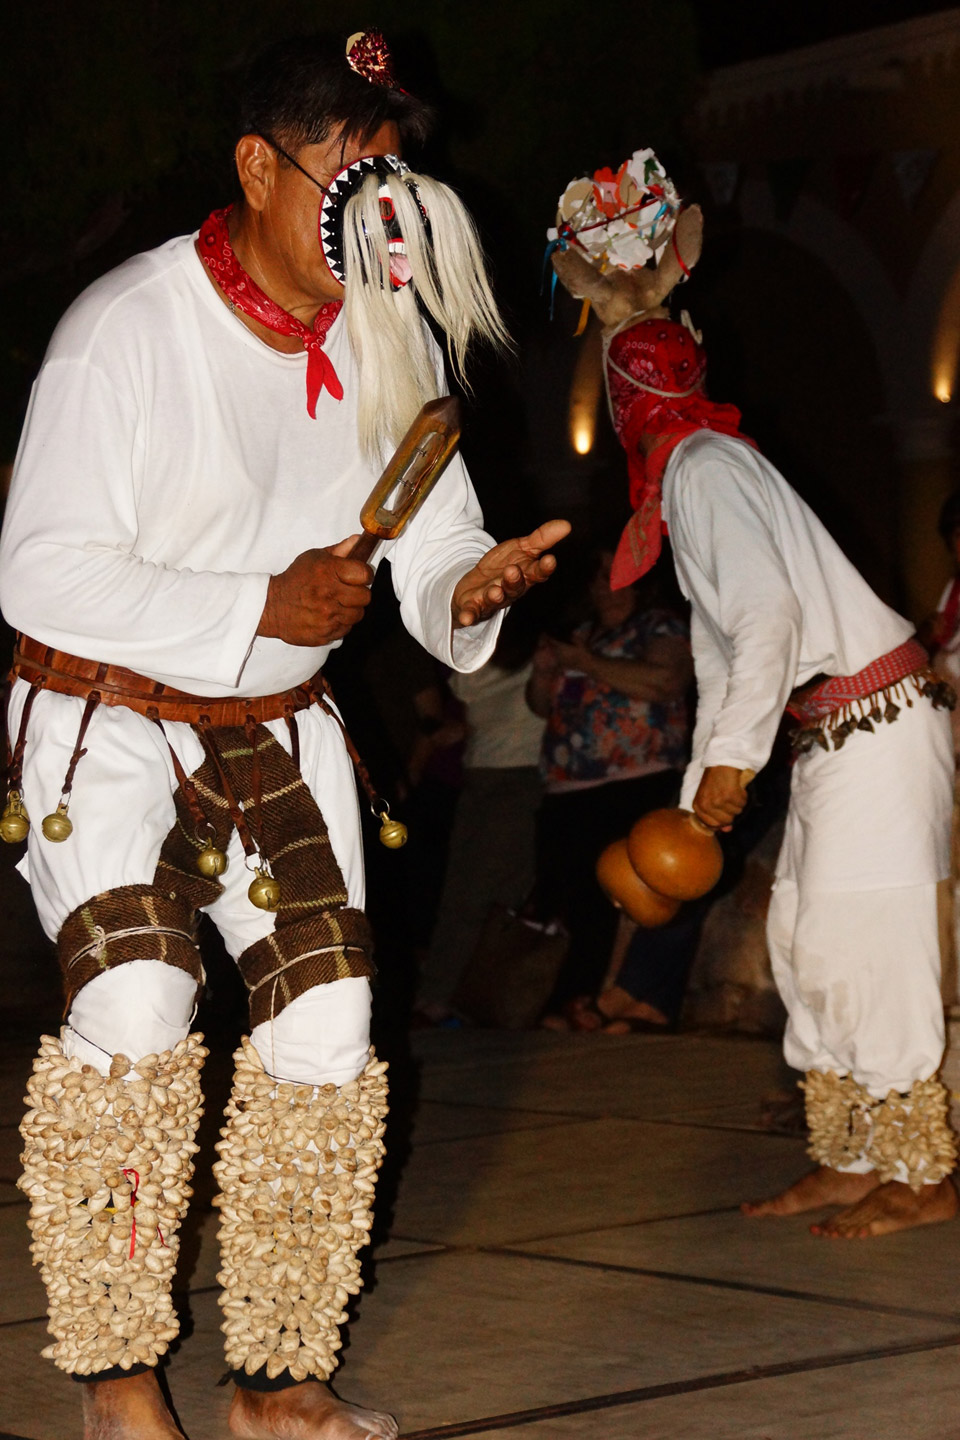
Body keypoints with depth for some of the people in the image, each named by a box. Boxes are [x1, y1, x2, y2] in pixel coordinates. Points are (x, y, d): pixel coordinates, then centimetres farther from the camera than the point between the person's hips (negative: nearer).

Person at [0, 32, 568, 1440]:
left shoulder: (387, 345, -1)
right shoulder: (126, 328, -18)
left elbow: (430, 550, 1)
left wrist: (468, 586, -25)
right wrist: (261, 608, -27)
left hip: (279, 730, 5)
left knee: (327, 1028, -3)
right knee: (134, 1013, -21)